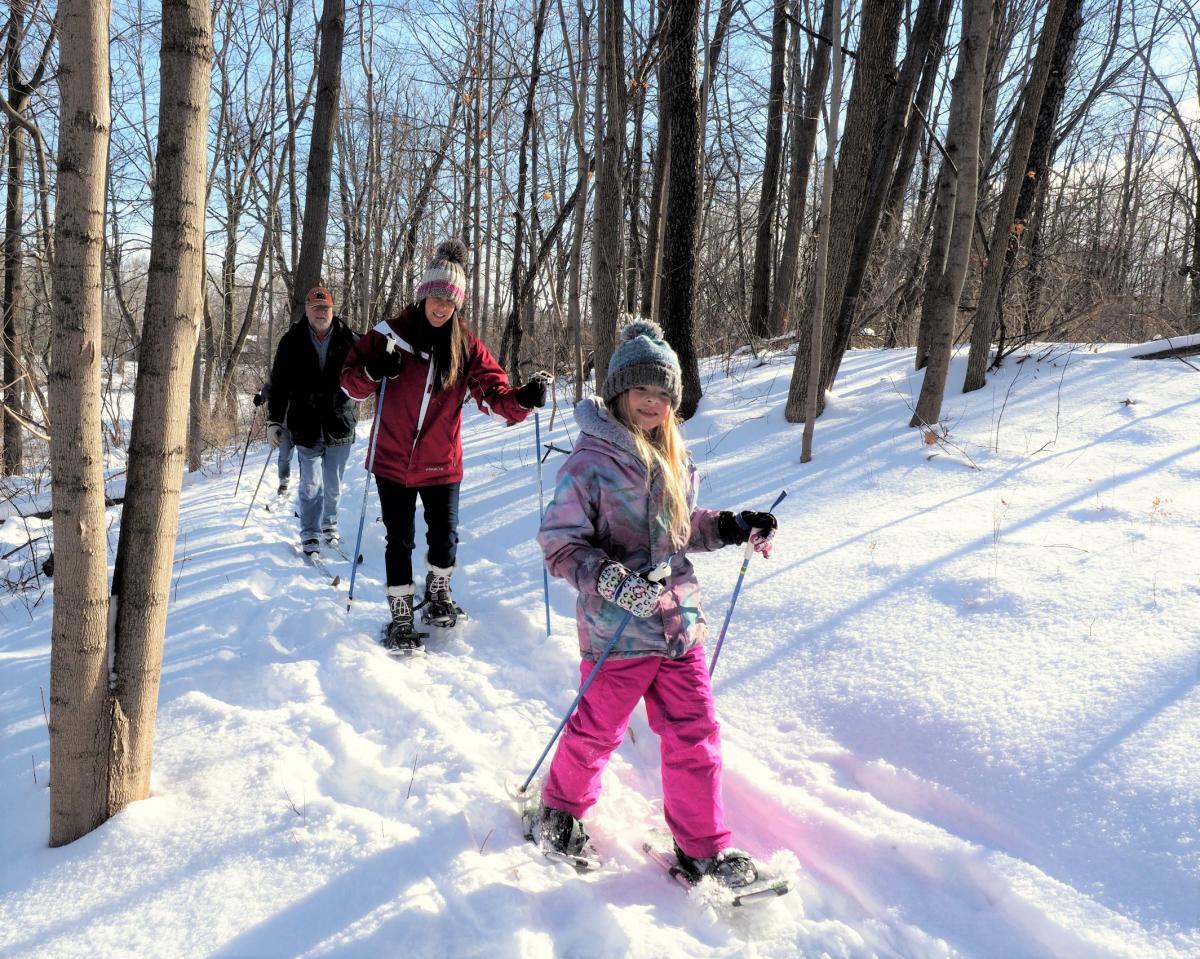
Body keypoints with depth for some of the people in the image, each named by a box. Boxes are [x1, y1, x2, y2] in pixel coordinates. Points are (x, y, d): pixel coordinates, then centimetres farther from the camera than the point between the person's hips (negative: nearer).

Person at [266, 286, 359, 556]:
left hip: (339, 425, 0)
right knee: (310, 485, 4)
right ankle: (310, 535, 15)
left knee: (333, 484, 12)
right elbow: (279, 384, 4)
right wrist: (274, 421, 2)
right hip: (306, 426, 0)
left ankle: (329, 524, 33)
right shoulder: (292, 342, 0)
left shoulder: (348, 340, -1)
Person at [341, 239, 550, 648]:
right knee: (399, 540, 6)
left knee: (445, 537, 8)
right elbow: (350, 381, 0)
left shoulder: (466, 346, -2)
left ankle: (438, 593, 38)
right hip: (393, 461, -1)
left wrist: (522, 399, -28)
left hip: (442, 464, 1)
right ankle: (401, 617, 22)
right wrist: (373, 373, -22)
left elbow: (493, 392, -7)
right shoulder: (389, 334, -6)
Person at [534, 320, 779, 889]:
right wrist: (607, 579, -28)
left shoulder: (673, 455, 8)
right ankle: (562, 806, 42)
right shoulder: (591, 460, -14)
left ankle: (702, 848, 27)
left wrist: (733, 527, 6)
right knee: (597, 731, 13)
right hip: (616, 629, -6)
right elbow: (560, 543, -14)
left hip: (679, 621, 6)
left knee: (695, 735, 10)